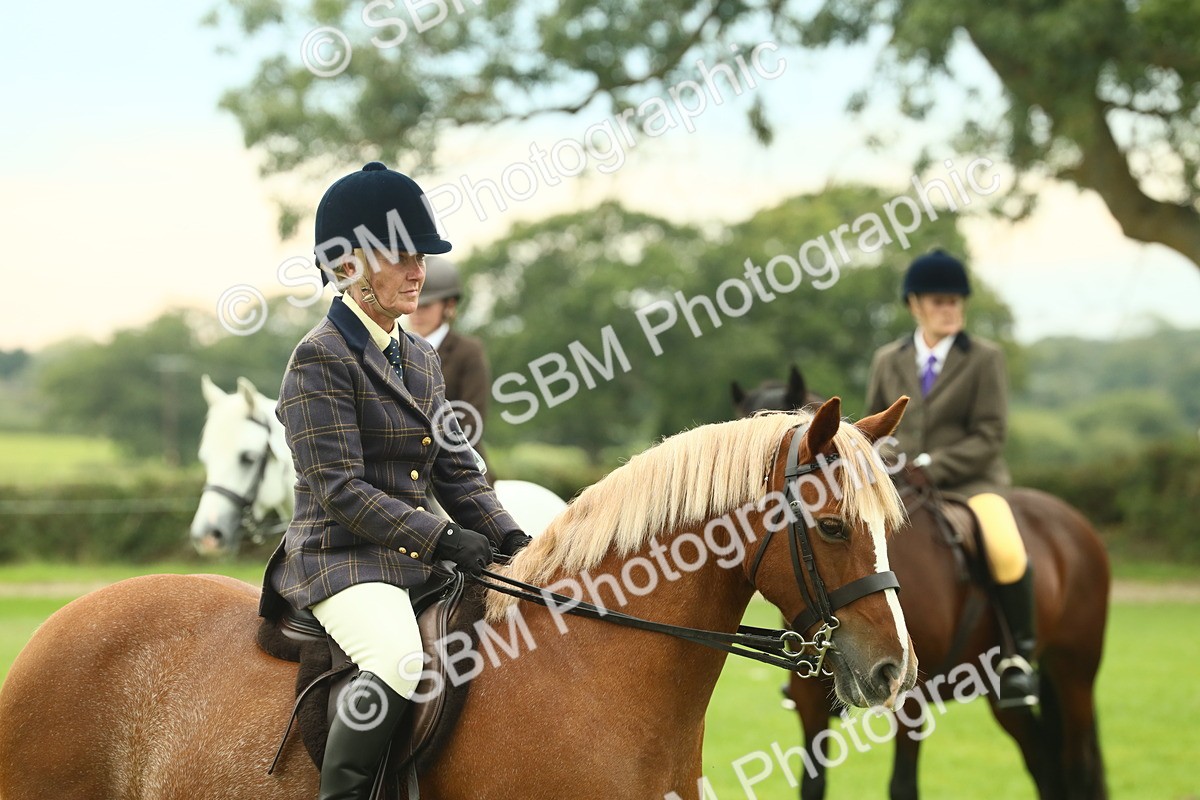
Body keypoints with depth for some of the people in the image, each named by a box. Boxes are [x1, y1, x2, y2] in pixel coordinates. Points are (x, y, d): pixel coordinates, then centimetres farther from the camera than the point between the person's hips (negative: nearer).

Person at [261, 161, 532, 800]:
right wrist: (441, 538, -22)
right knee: (400, 662, -35)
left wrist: (511, 542, 0)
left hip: (417, 559, 9)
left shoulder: (421, 359, 17)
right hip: (339, 559, -9)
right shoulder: (322, 358, -9)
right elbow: (341, 491, -16)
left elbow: (457, 473, 17)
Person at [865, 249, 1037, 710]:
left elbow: (989, 436, -6)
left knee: (1007, 553, -32)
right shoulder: (887, 361, 11)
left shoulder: (984, 359, 1)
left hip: (969, 481, -4)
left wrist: (931, 466, -17)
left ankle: (1019, 657, -11)